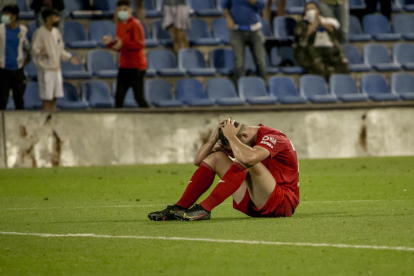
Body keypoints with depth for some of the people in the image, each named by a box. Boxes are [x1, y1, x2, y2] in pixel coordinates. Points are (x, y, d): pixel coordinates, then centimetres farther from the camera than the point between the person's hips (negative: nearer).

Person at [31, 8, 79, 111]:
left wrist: (70, 57, 9)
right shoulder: (40, 33, -10)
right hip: (46, 70, -7)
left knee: (54, 99, 10)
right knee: (47, 100, -6)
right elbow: (34, 50, -13)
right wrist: (40, 52, -34)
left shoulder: (56, 32, 13)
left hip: (57, 69, 7)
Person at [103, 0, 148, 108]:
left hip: (136, 67, -7)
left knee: (139, 97, -4)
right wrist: (110, 43, 1)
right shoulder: (120, 25, 13)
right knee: (119, 96, 1)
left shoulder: (135, 24, -10)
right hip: (124, 66, 7)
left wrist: (123, 43, -23)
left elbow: (140, 44, -18)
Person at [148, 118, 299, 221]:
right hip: (254, 206, 8)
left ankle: (204, 209, -34)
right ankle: (180, 207, -11)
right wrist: (215, 137, -7)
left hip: (282, 204, -8)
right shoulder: (239, 142, 8)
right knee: (216, 156, 1)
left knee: (247, 162, -31)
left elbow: (249, 157, -40)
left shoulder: (272, 137, -16)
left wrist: (230, 136, -25)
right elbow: (198, 160, 8)